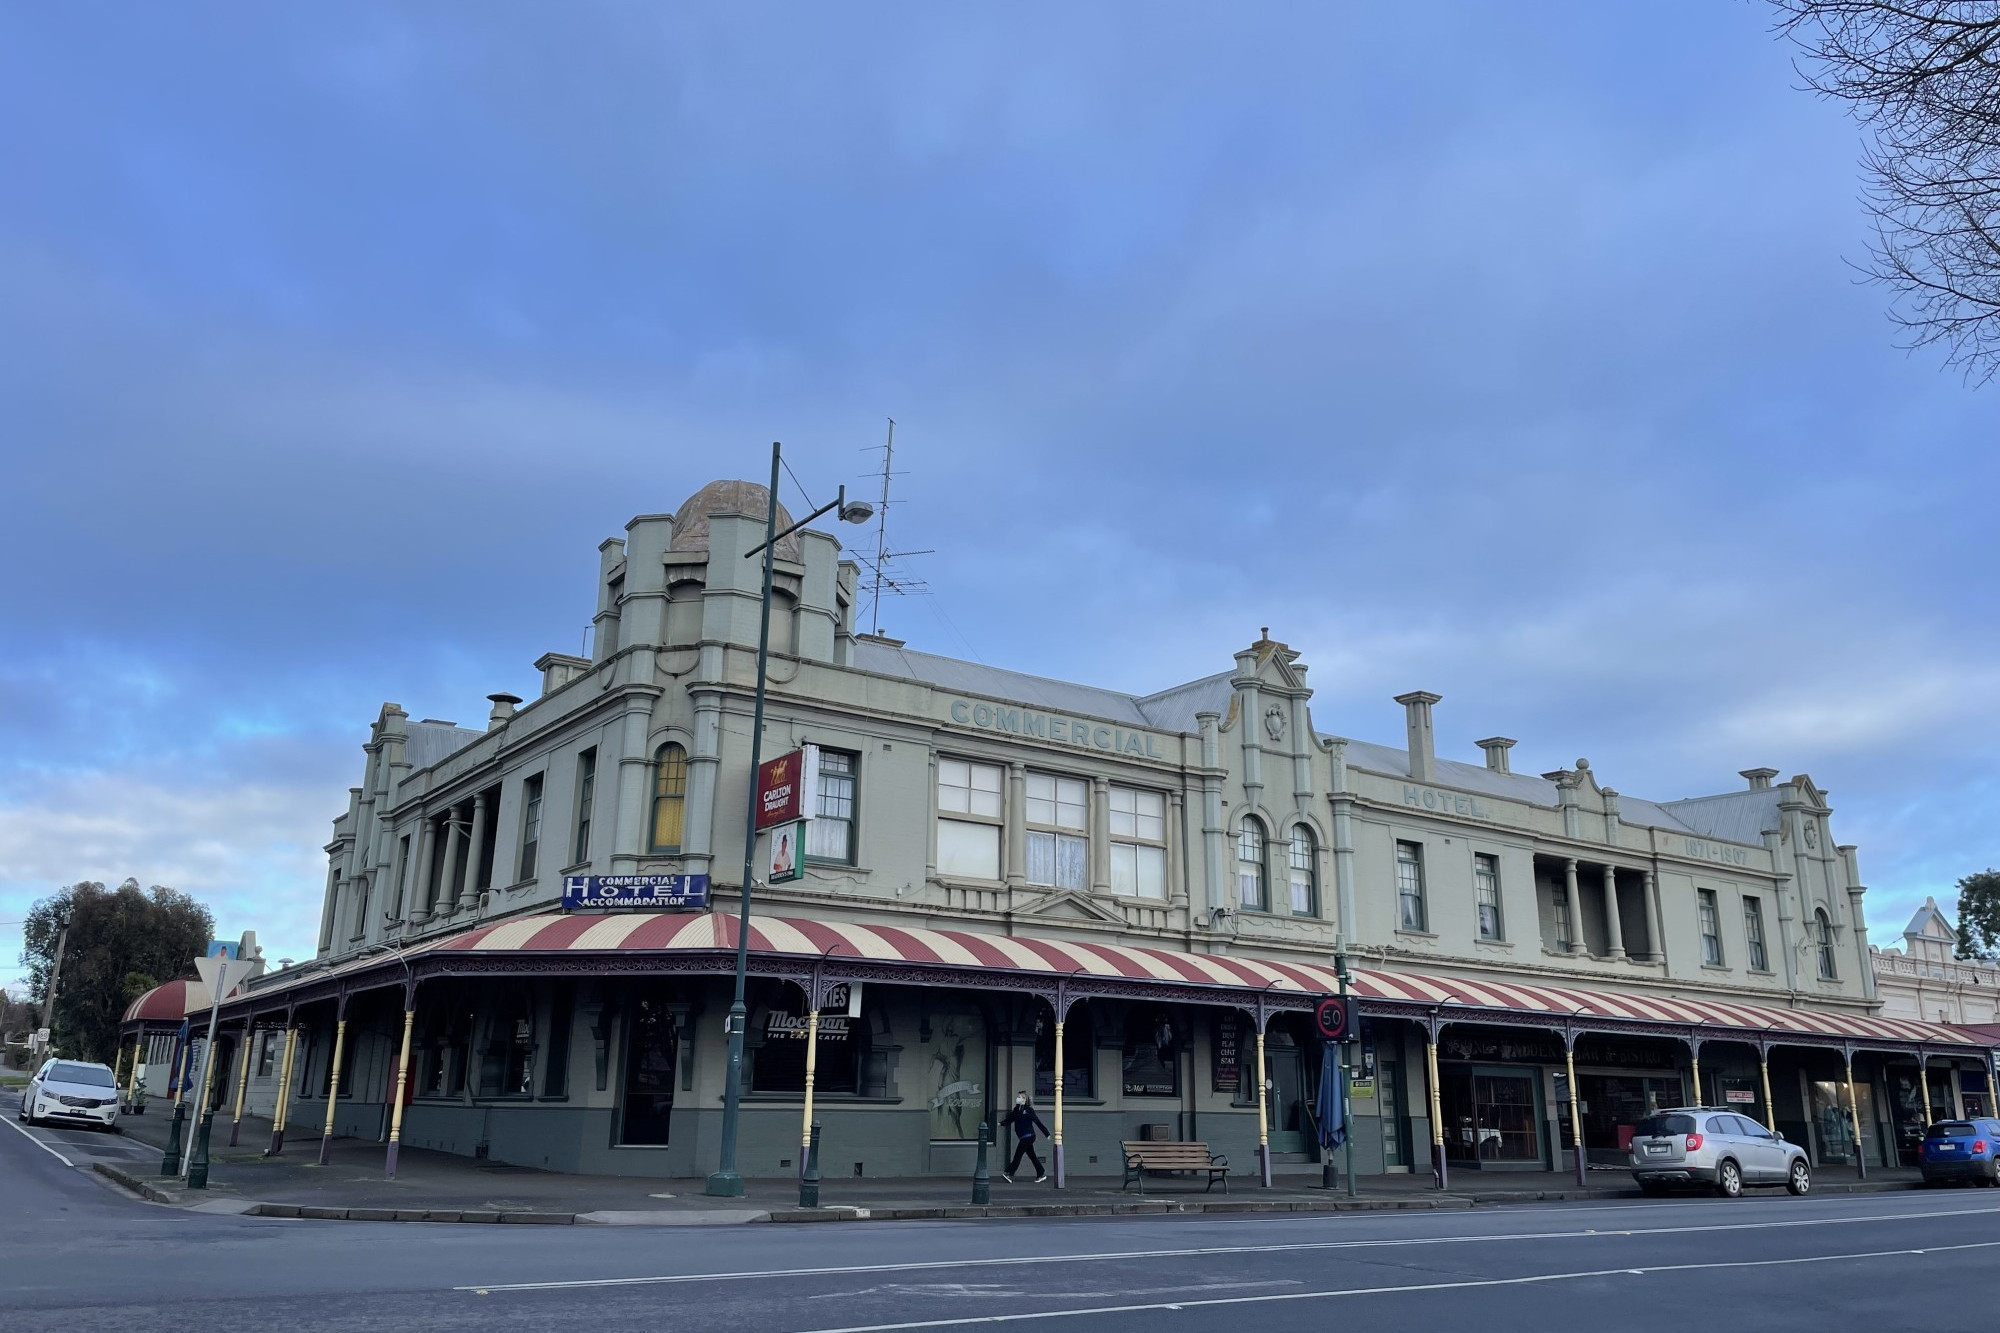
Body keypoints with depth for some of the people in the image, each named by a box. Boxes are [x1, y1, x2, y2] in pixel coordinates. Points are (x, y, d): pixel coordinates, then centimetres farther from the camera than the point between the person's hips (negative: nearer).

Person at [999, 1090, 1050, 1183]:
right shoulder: (1016, 1109, 12)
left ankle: (1009, 1174, -12)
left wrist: (1046, 1133, -6)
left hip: (1028, 1136, -8)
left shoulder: (1029, 1110, -8)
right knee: (1032, 1156, 12)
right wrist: (1000, 1123, -12)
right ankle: (1041, 1175, 20)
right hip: (1023, 1137, 8)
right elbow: (1009, 1119, 6)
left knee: (1018, 1155, -10)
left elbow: (1038, 1122, -8)